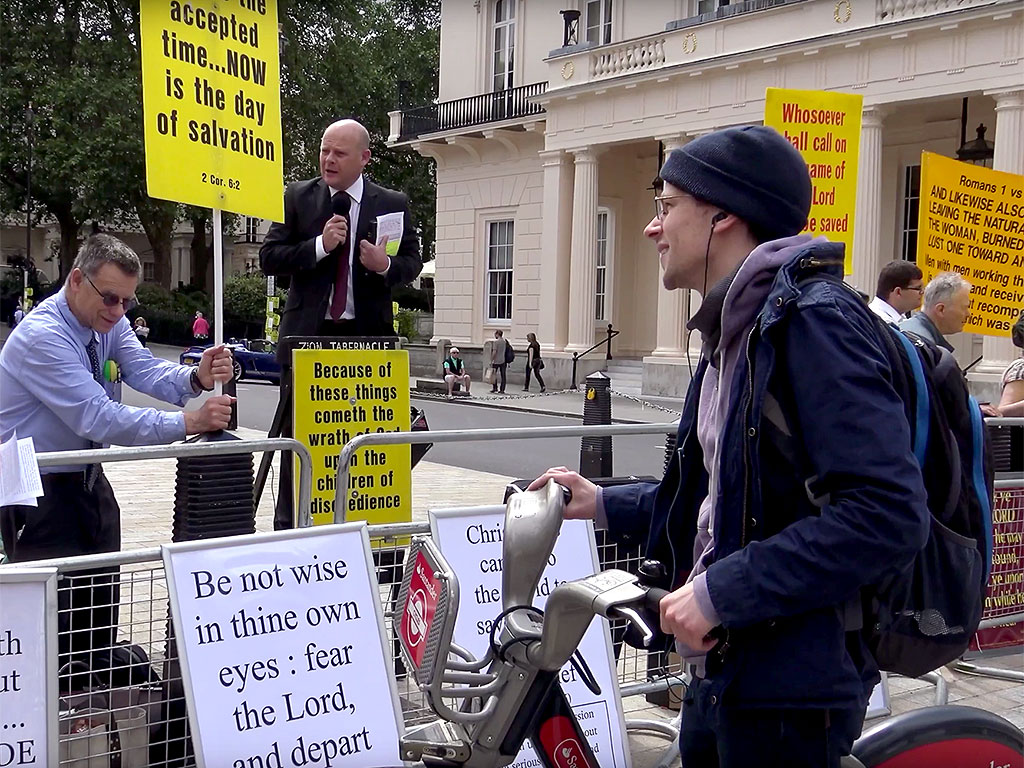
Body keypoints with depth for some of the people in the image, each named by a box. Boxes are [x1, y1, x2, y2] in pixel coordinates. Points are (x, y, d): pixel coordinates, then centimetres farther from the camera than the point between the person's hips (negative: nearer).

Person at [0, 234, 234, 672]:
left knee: (102, 602, 13)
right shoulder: (42, 336, -26)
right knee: (57, 614, -8)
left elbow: (146, 372, -15)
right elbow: (98, 418, -34)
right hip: (39, 489, -8)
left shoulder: (109, 322, -1)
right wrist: (188, 423, -39)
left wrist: (196, 378, -37)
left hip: (88, 482, 8)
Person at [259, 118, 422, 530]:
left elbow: (412, 261, 6)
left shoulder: (392, 203, 4)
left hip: (367, 337, 0)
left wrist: (385, 265, -16)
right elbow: (269, 257, 0)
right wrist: (319, 246, -15)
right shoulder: (297, 197, 4)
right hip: (308, 334, 0)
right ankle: (288, 527, 16)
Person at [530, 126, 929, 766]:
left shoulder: (814, 317, -17)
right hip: (723, 670, 9)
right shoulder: (736, 331, 13)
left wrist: (723, 591, -23)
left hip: (788, 685, -9)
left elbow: (887, 514, -26)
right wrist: (606, 505, 17)